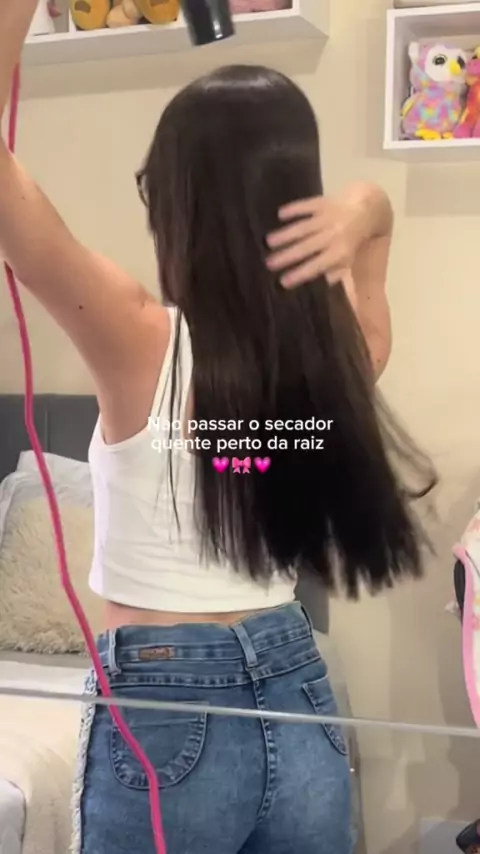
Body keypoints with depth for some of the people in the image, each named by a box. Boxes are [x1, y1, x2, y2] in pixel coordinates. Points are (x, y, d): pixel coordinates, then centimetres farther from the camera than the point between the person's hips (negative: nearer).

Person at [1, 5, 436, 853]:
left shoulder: (142, 344, -20)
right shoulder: (346, 351, -5)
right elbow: (369, 203, 14)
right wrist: (363, 215, -8)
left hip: (163, 717, -4)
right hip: (302, 705, 5)